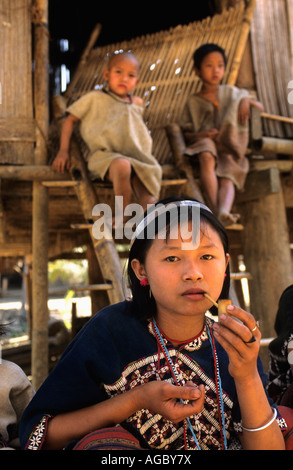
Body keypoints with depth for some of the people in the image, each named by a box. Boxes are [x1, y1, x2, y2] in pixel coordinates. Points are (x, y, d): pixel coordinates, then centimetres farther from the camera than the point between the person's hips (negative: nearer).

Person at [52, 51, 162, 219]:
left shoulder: (136, 104, 27)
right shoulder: (94, 99, 15)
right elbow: (70, 120, 15)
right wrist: (63, 151, 6)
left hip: (138, 158, 4)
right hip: (105, 155, -4)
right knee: (122, 165, -39)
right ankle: (124, 216, -27)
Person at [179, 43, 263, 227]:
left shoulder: (231, 92, 20)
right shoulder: (193, 102, 15)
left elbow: (260, 108, 21)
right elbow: (185, 132, 11)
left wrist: (246, 100, -2)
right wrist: (201, 134, -11)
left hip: (229, 148, 2)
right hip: (204, 143, -1)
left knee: (227, 177, -29)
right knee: (207, 157, -37)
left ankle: (224, 212, -56)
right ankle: (215, 211, -47)